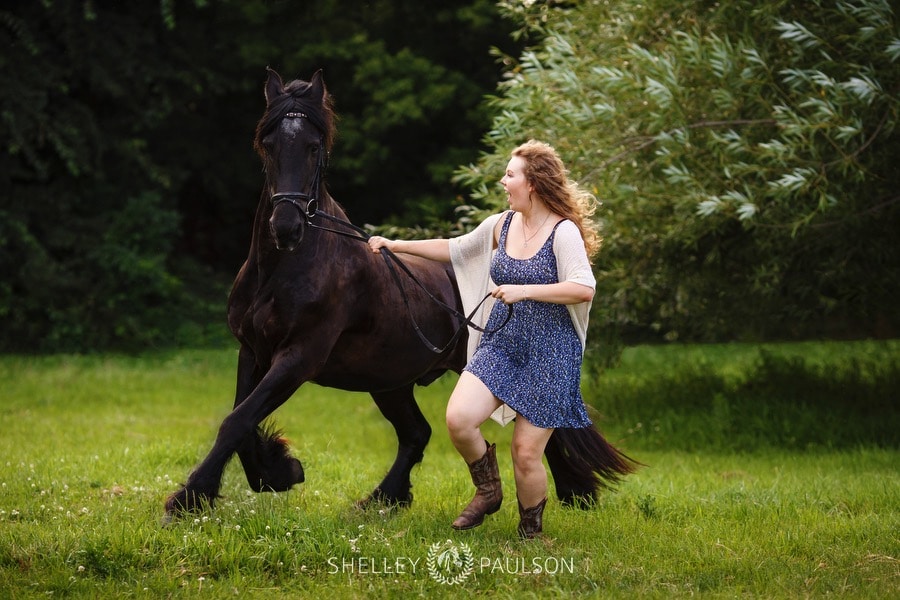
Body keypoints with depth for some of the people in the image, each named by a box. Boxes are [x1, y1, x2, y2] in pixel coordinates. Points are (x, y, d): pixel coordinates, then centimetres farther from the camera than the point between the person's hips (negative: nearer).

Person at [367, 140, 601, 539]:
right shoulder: (501, 225, 6)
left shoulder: (564, 232, -14)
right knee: (458, 419, -15)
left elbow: (584, 289, -26)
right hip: (499, 345, 6)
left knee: (526, 453, -3)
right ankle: (488, 491, 12)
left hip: (548, 357, -6)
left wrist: (524, 290, -28)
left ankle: (530, 530, 21)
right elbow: (454, 250, 20)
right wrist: (396, 244, 19)